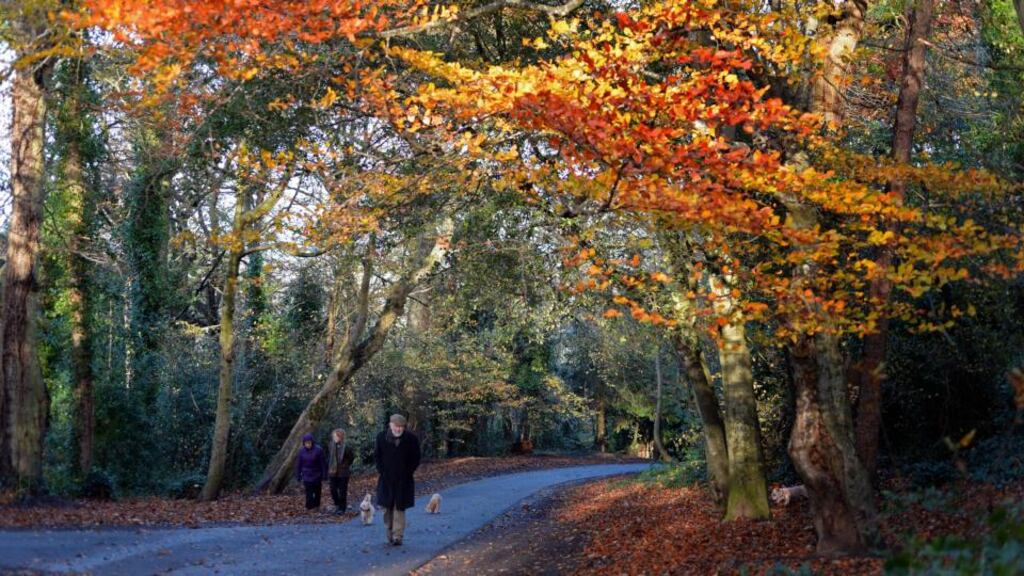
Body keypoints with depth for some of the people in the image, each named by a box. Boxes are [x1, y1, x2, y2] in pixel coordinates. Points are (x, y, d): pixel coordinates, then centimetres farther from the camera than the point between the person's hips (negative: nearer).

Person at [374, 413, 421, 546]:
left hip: (403, 480, -2)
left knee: (399, 509, -4)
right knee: (387, 508, 5)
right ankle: (389, 535, 19)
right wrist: (381, 470, -2)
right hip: (386, 479, 2)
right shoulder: (382, 437, 1)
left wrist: (408, 473, -6)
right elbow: (377, 456, 9)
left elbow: (415, 459, 3)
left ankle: (397, 536, -3)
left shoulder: (411, 439, -4)